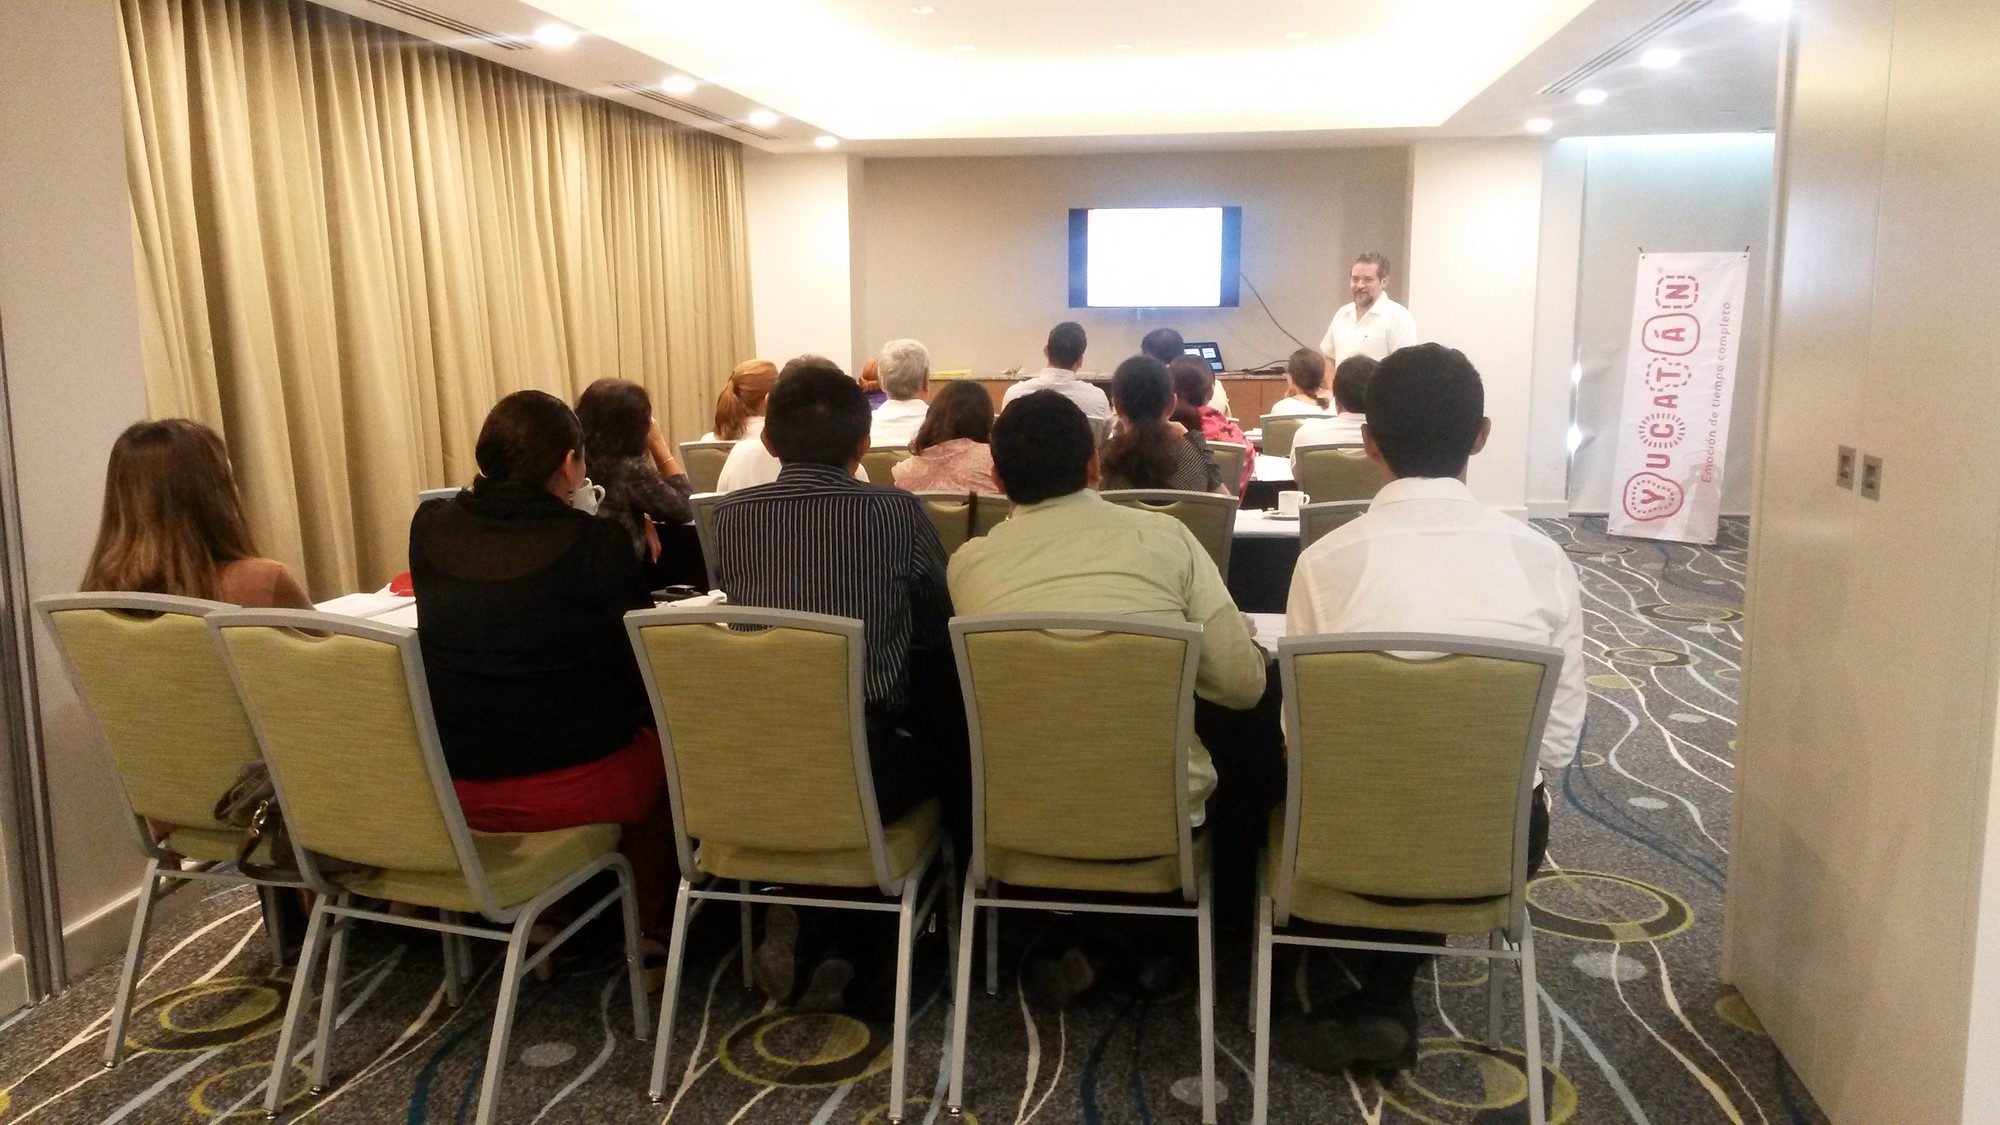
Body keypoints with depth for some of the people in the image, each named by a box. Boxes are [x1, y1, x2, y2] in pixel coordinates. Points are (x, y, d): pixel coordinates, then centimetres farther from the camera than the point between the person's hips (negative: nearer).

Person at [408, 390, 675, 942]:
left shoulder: (429, 526, -3)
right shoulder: (596, 541, -17)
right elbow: (646, 669, -10)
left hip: (450, 783, 5)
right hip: (570, 782, -5)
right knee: (664, 744, 25)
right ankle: (652, 923, 36)